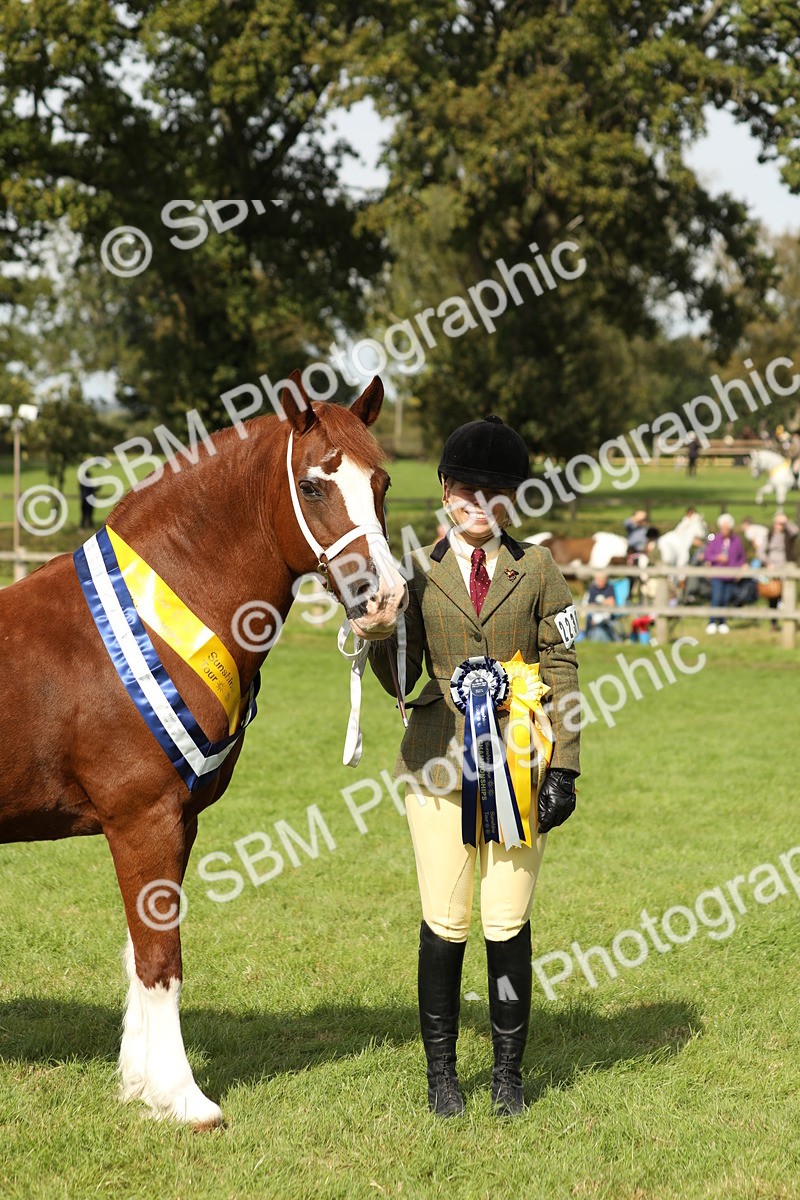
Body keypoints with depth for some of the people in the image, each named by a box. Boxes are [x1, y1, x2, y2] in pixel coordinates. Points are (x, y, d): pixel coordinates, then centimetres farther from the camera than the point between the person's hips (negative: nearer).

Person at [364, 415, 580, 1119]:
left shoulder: (537, 569, 5)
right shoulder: (419, 573, 5)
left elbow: (562, 673, 4)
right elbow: (401, 682, 2)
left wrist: (563, 767, -2)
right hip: (440, 764, 0)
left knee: (509, 925, 3)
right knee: (445, 925, 2)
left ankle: (508, 1073, 16)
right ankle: (441, 1072, 15)